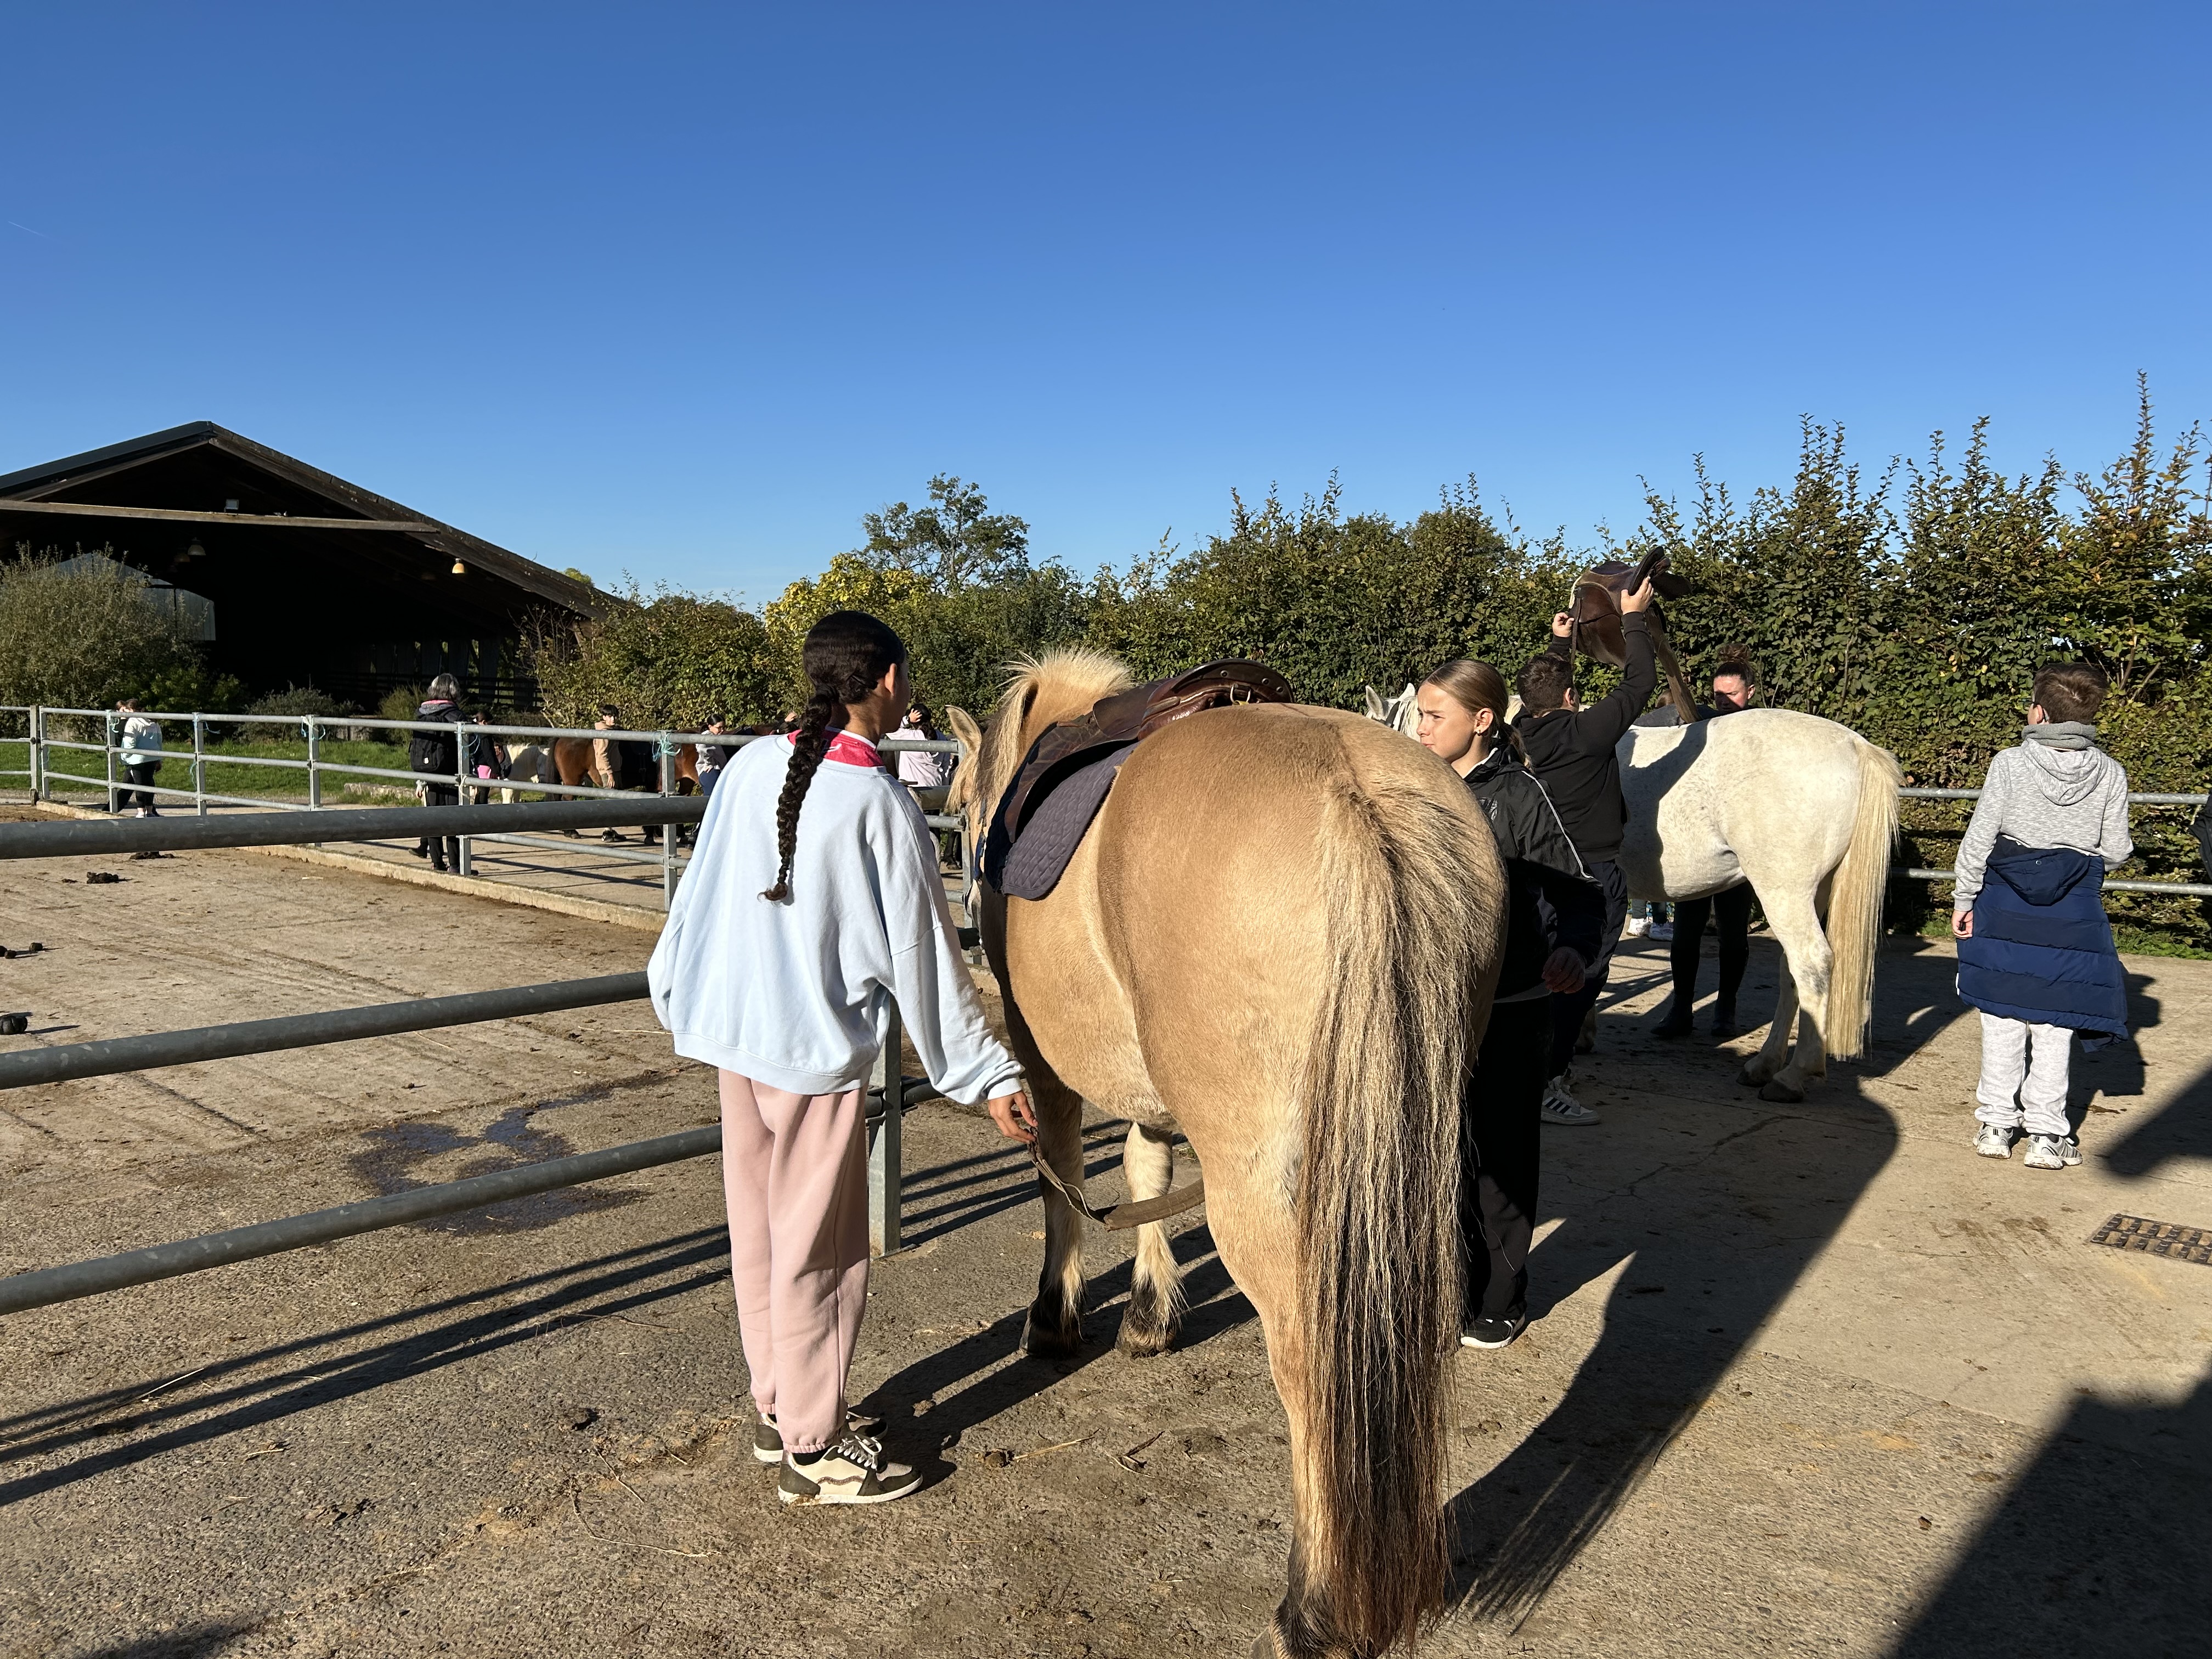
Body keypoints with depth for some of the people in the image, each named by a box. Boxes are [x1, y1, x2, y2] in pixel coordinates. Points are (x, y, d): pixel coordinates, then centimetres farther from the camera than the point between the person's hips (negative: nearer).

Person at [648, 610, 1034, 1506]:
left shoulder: (751, 765, 0)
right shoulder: (880, 804, -16)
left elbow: (701, 886, 9)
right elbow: (922, 955, -15)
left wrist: (676, 988, 25)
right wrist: (989, 1075, -8)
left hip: (732, 1027, 7)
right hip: (818, 1046, -7)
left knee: (758, 1229, 18)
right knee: (818, 1247, 6)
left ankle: (779, 1407, 34)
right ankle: (812, 1448, 19)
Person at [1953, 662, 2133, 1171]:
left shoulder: (2010, 764, -9)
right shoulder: (2110, 774, -3)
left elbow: (1978, 840, -9)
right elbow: (2116, 852, 2)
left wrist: (1963, 899, 0)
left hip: (2005, 906, -1)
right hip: (2074, 916, 1)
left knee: (2002, 1018, 8)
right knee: (2054, 1025, 7)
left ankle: (1996, 1124, 14)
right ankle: (2046, 1134, 10)